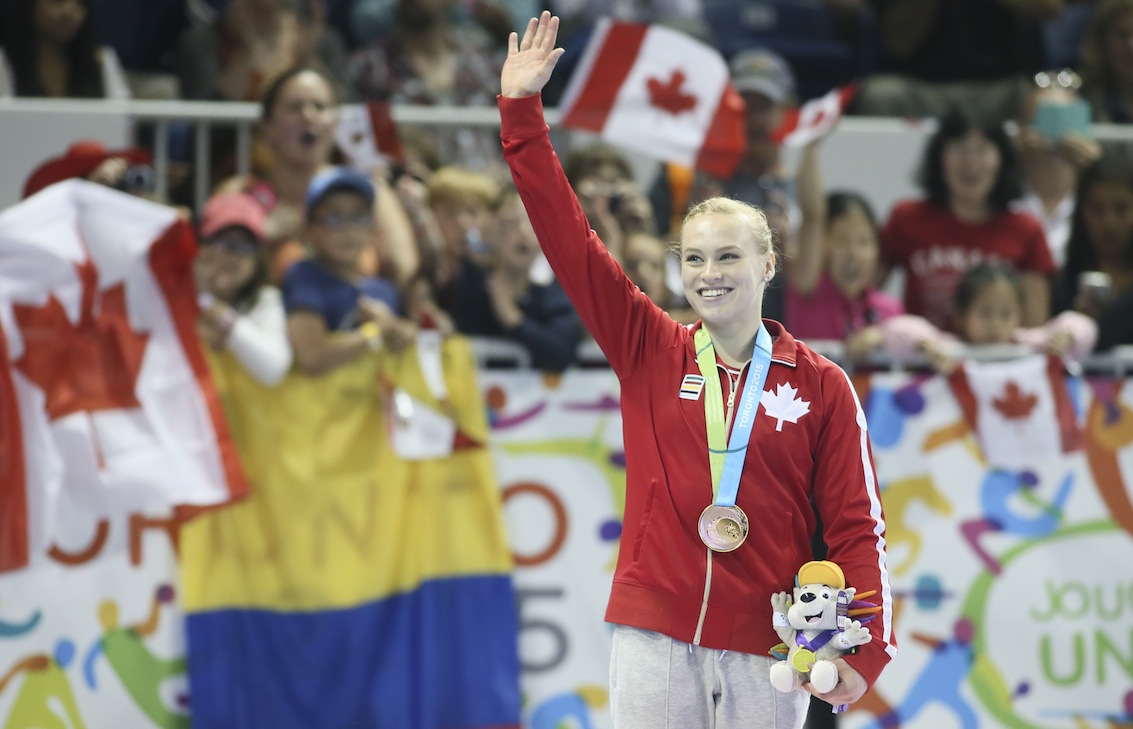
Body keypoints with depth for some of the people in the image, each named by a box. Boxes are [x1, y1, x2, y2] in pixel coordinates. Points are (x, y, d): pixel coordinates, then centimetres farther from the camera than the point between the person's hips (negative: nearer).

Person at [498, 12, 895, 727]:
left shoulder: (821, 386, 2)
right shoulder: (649, 351, 6)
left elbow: (857, 525, 1)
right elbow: (569, 239, 3)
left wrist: (865, 653, -9)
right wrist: (522, 110, -1)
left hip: (767, 654, -1)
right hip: (653, 640, 1)